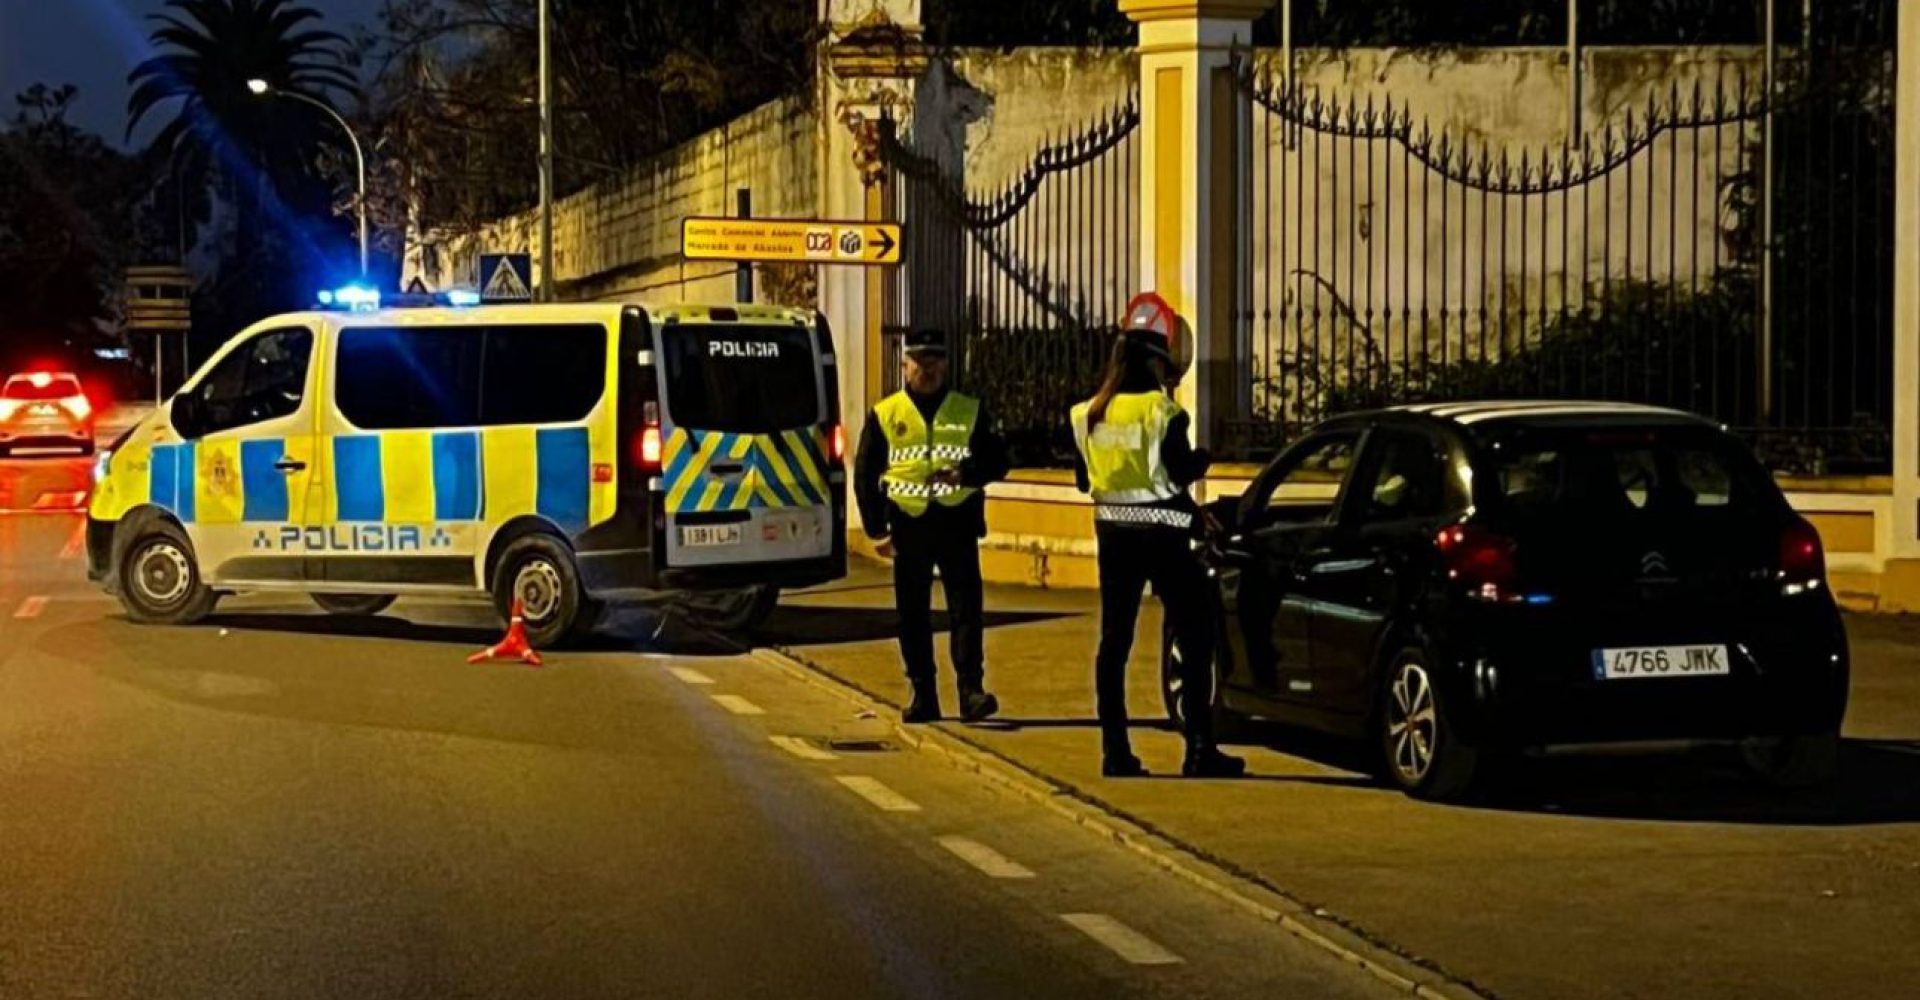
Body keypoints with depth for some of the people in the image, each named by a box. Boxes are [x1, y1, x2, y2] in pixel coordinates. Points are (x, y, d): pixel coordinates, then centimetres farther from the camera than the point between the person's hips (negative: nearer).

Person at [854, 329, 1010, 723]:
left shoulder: (971, 411, 7)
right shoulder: (884, 414, 6)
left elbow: (997, 461, 5)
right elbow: (865, 473, 7)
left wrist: (965, 473, -16)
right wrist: (876, 528, 0)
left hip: (958, 522, -1)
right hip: (908, 525, 1)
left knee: (966, 609, -8)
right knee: (912, 614, 5)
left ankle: (971, 690, -8)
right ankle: (923, 696, 12)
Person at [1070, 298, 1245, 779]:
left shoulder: (1089, 413, 4)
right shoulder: (1161, 410, -13)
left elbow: (1083, 480, 10)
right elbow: (1182, 473, -12)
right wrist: (1202, 458, 7)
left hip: (1113, 534, 5)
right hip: (1161, 533, -5)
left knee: (1114, 639, 10)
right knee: (1194, 637, 2)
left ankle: (1115, 751, 8)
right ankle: (1200, 751, -2)